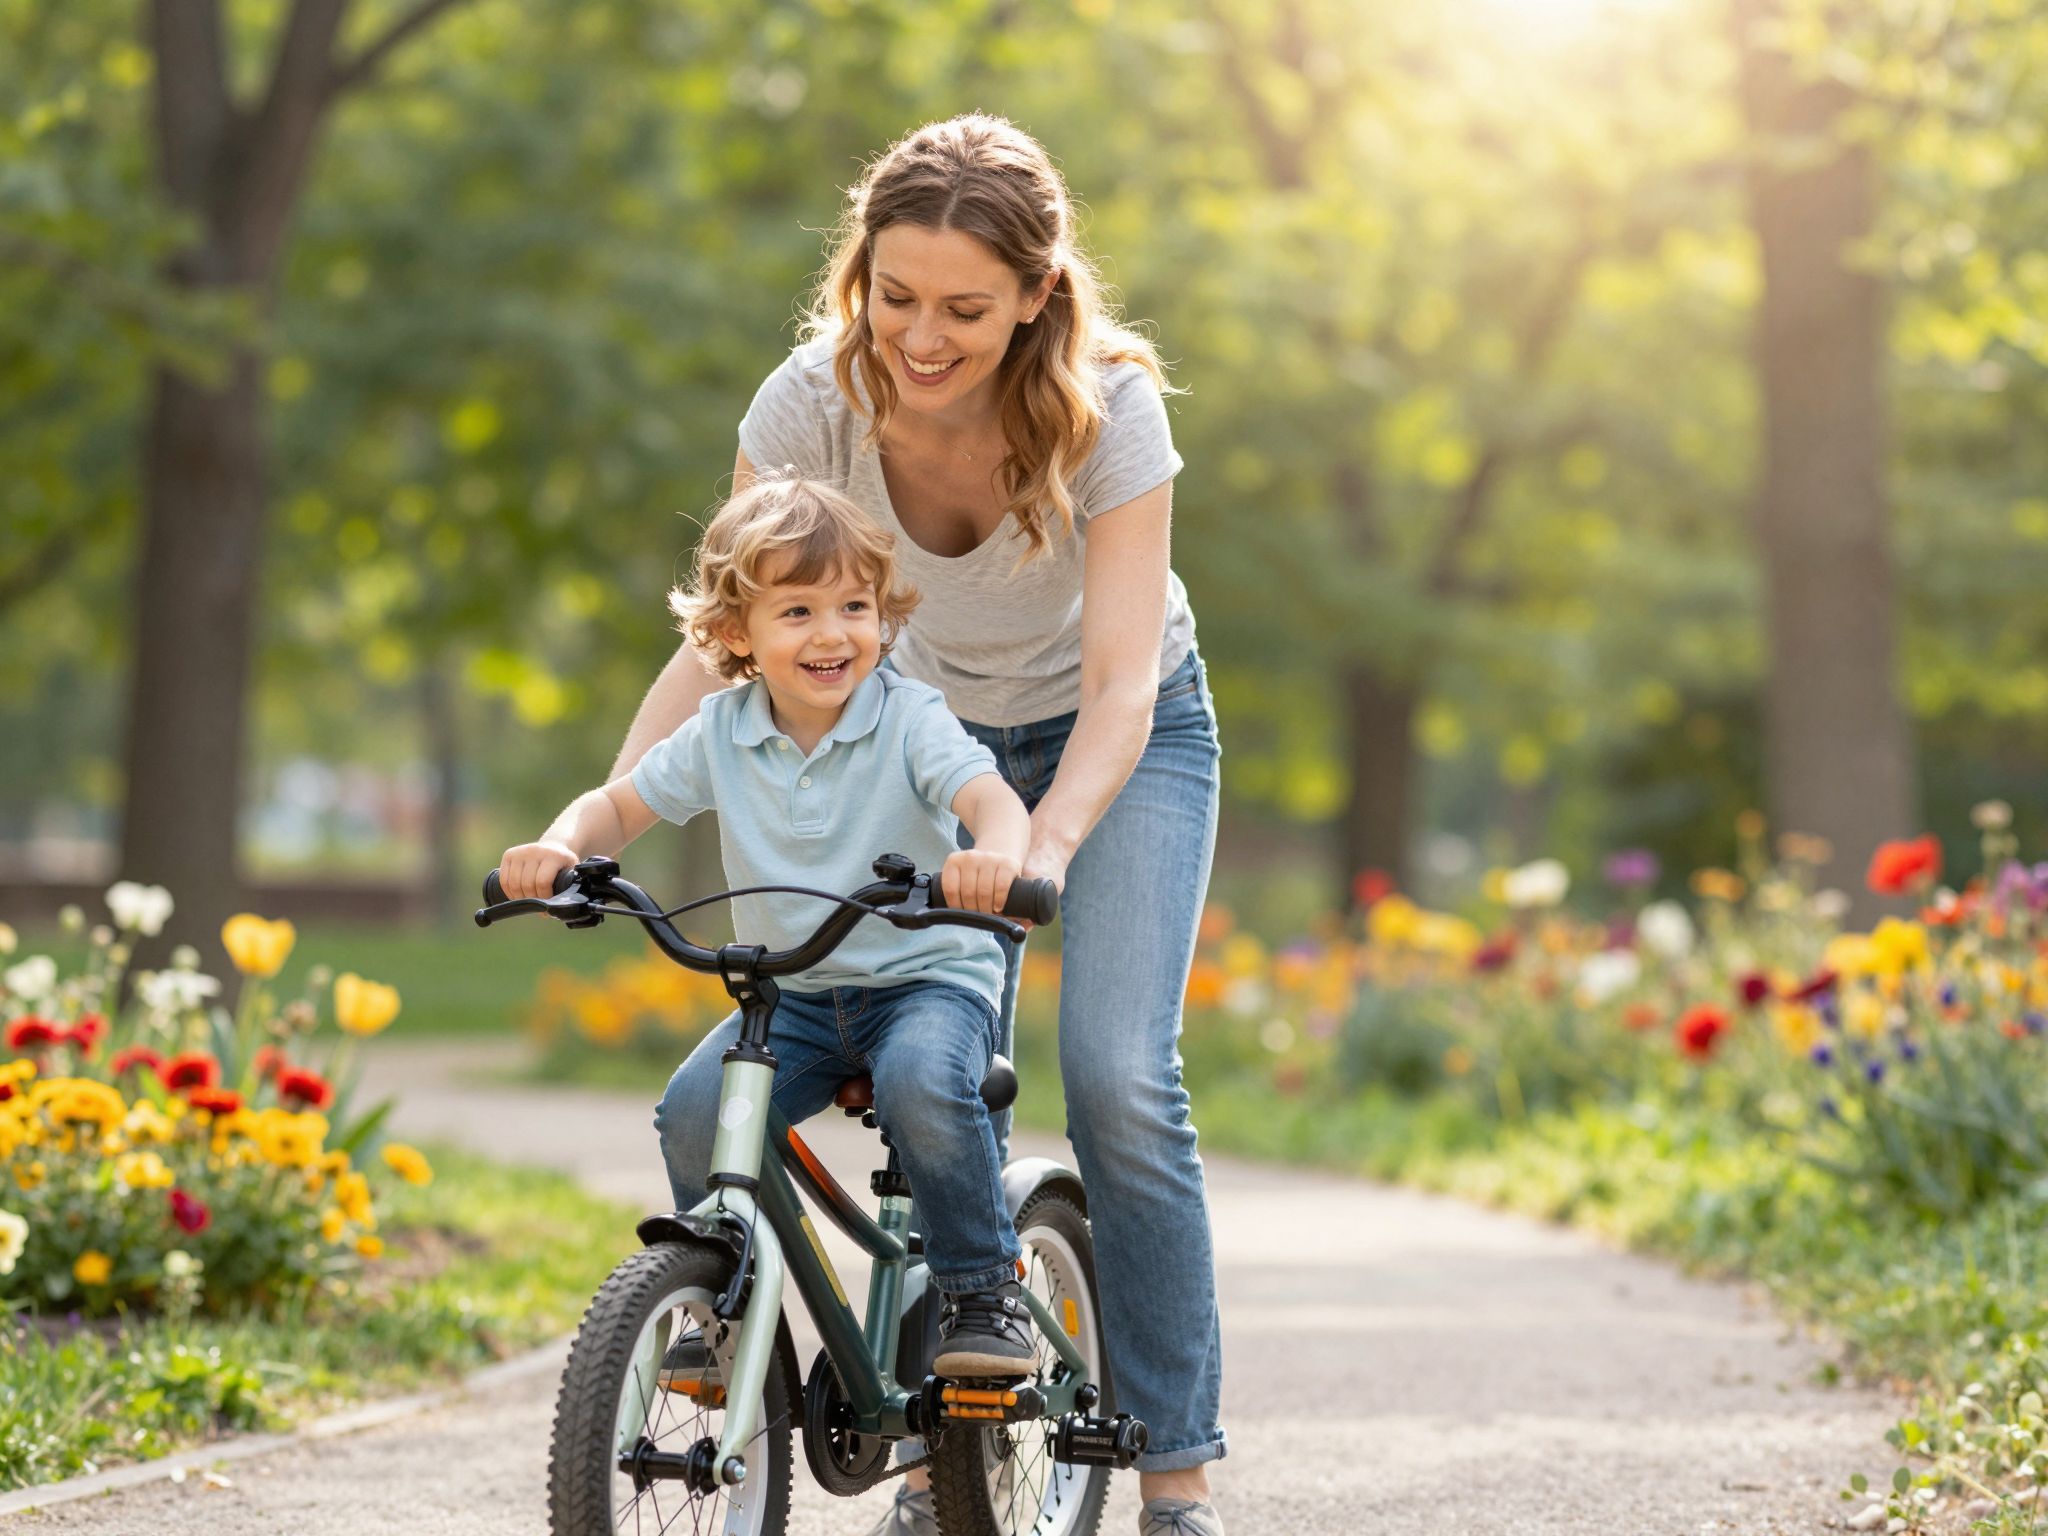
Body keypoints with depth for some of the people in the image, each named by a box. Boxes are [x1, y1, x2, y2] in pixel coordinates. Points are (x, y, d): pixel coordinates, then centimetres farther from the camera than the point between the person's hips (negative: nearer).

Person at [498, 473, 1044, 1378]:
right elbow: (622, 802, 10)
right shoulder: (720, 734, 1)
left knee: (922, 1086, -36)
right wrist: (559, 847, -14)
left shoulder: (910, 719, -11)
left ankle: (986, 1294, -15)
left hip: (927, 978, -4)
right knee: (694, 1110, -22)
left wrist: (993, 857, -51)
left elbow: (990, 797, -26)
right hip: (791, 995, 4)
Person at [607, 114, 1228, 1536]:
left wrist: (1042, 848, -54)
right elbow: (719, 639, -21)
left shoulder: (1107, 408, -31)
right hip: (937, 733, 3)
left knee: (1119, 1081, -18)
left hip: (1120, 737, -2)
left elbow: (1121, 683, -36)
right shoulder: (817, 401, -24)